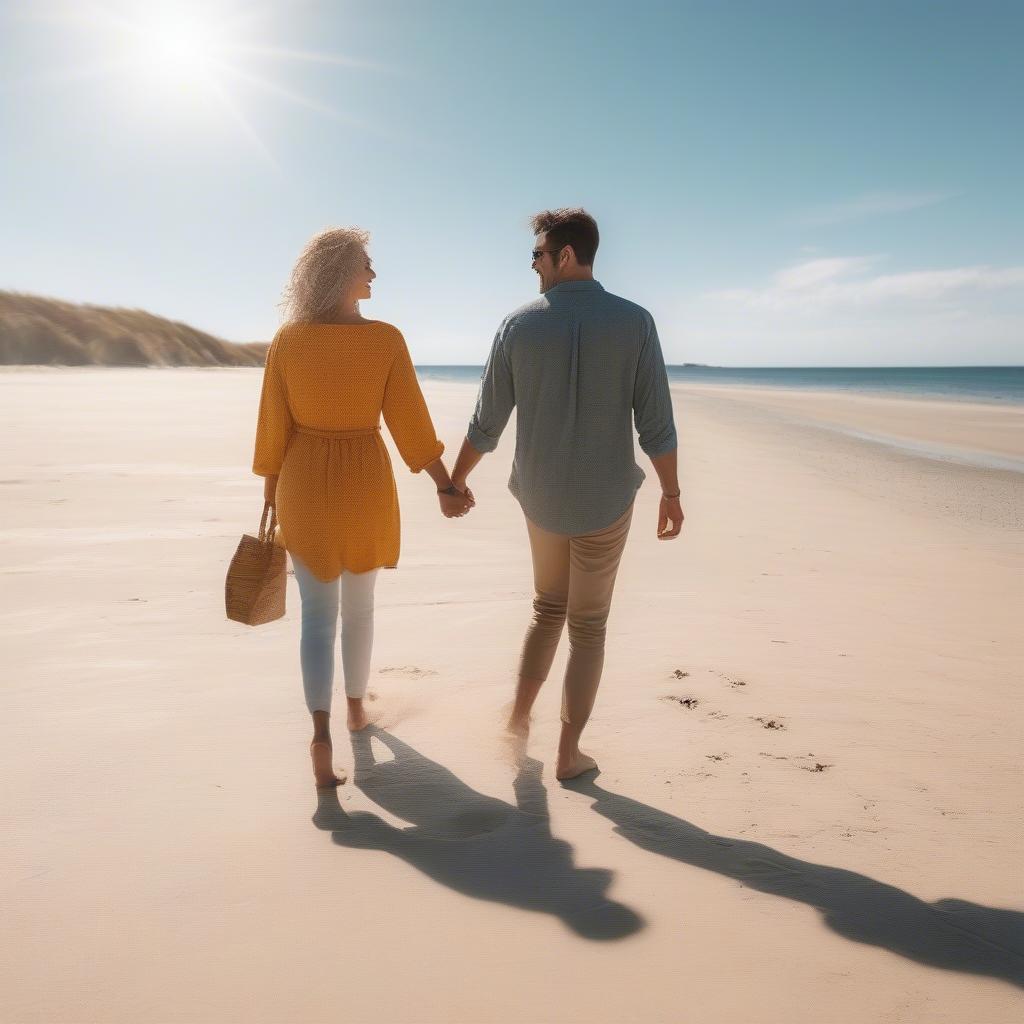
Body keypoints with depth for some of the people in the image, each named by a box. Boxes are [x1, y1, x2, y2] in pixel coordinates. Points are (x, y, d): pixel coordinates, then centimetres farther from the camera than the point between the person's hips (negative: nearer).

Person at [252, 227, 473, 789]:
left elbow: (273, 425, -3)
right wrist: (445, 486, -1)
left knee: (317, 613, 8)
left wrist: (270, 497, 8)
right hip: (365, 481, 0)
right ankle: (356, 707, 37)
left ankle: (321, 730, -9)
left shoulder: (287, 340, -7)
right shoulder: (385, 338, -11)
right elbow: (410, 420, -10)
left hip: (305, 485, 0)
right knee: (358, 604, 20)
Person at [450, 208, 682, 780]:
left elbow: (487, 422, -1)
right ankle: (569, 753, 18)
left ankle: (520, 718, 22)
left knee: (549, 607, 25)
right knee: (588, 625, 11)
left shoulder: (519, 325, -6)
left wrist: (456, 481, 13)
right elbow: (656, 424, -9)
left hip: (541, 495, 2)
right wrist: (672, 493, 3)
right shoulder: (634, 322, -9)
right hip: (605, 499, -2)